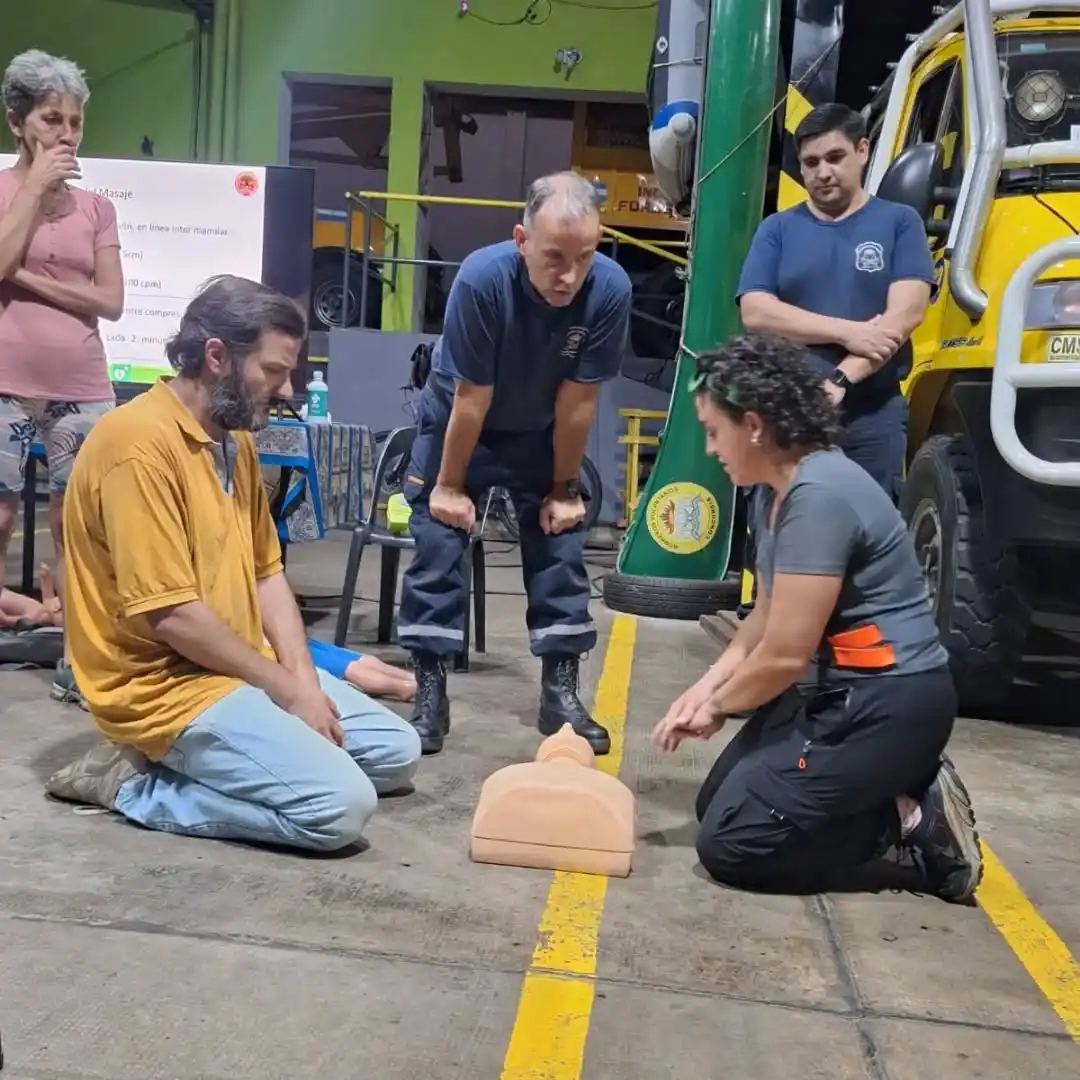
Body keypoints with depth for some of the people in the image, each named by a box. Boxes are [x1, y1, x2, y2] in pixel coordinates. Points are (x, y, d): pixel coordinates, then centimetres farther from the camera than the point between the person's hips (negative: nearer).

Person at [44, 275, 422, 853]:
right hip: (164, 684, -10)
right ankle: (134, 784, -5)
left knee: (397, 751, 10)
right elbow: (170, 614, -23)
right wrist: (284, 688, -14)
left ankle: (193, 761, 8)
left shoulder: (235, 440, 10)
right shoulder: (139, 442, -20)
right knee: (340, 805, -21)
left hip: (242, 668, 10)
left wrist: (303, 679, -4)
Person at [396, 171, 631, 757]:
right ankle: (429, 694, 6)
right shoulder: (482, 278, -35)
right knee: (436, 547, -5)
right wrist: (449, 485, -15)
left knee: (561, 551, 1)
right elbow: (470, 397, -25)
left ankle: (561, 694, 12)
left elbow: (577, 399, -20)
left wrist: (564, 487, -11)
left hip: (542, 433, 2)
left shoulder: (610, 289, -30)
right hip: (456, 421, -2)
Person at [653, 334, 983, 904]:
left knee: (728, 843, -10)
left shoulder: (818, 496, -25)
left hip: (890, 702, -10)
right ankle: (903, 792, 13)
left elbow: (785, 654, -23)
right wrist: (705, 689, 0)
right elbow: (765, 617, 14)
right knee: (715, 804, 14)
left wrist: (718, 707, -5)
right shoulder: (773, 493, 7)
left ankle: (912, 818, -1)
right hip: (839, 690, 10)